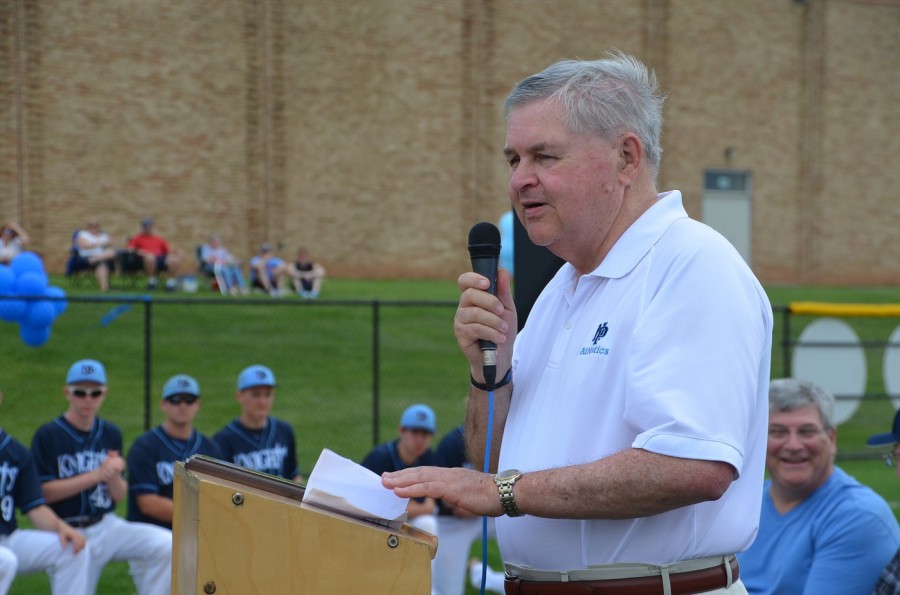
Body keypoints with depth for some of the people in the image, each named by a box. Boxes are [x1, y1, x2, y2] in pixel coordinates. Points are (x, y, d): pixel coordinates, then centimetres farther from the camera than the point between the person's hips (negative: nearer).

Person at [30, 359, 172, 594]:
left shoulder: (111, 434, 8)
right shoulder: (47, 436, -5)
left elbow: (119, 495, 9)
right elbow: (44, 491, -13)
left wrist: (114, 476, -15)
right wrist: (96, 475, -20)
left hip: (107, 525, 3)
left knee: (167, 545, -18)